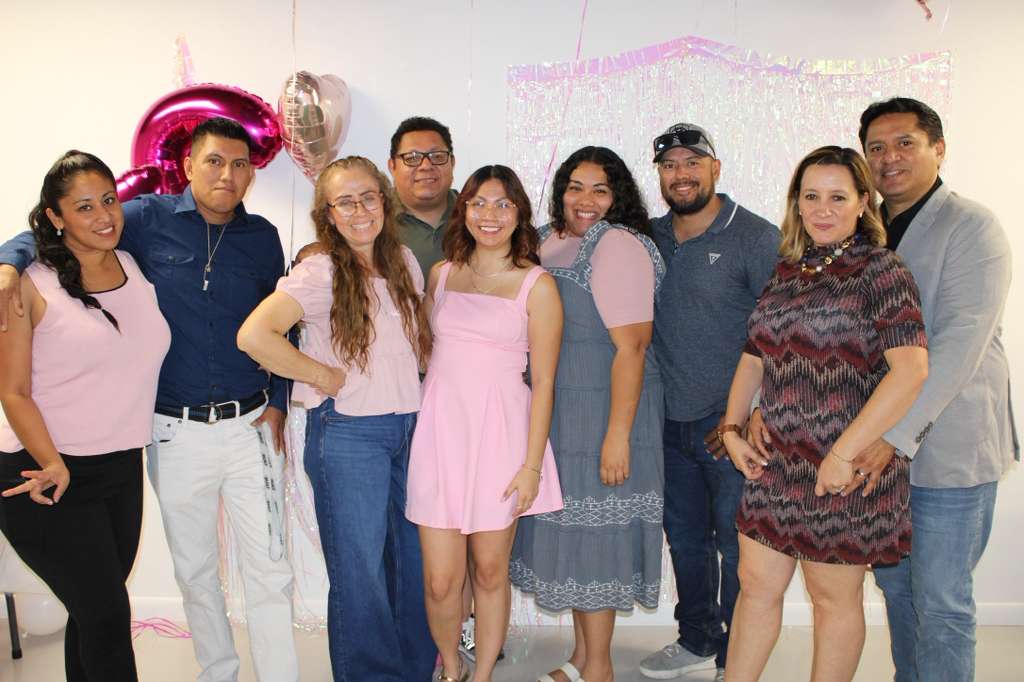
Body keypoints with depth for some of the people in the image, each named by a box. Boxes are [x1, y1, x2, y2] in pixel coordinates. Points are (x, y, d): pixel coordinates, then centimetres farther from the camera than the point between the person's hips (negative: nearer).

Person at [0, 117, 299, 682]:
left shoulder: (263, 237, 4)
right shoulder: (149, 219, -3)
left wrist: (277, 403, 6)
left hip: (250, 426, 1)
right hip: (175, 431, 0)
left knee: (269, 568, 3)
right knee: (194, 569, 15)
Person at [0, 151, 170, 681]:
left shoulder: (136, 268, 7)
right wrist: (53, 466, -23)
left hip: (123, 470, 5)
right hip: (51, 478, -5)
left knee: (92, 613, 15)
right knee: (108, 616, -3)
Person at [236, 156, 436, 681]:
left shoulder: (404, 262, 8)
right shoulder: (320, 272, -13)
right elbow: (254, 335, -25)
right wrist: (324, 375, -17)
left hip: (408, 427, 6)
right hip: (348, 434, -6)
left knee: (415, 560, 15)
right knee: (360, 572, 6)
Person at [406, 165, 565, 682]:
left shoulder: (536, 285, -2)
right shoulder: (442, 273, 9)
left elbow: (543, 382, -4)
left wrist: (531, 465, -8)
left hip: (499, 434, -2)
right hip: (440, 431, 3)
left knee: (490, 571, 9)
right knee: (440, 580, 4)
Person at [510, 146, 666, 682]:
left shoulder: (617, 245, -14)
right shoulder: (549, 239, 10)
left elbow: (631, 346, -20)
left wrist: (617, 435, -24)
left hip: (602, 408, -8)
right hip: (555, 409, 8)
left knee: (592, 533, 2)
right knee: (569, 526, 16)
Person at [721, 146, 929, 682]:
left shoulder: (881, 272, -10)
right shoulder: (786, 273, 9)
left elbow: (911, 369, -21)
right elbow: (753, 357, 15)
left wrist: (845, 453, -23)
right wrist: (732, 427, 4)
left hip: (845, 466, -6)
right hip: (776, 462, 6)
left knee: (833, 595, 11)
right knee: (756, 584, 13)